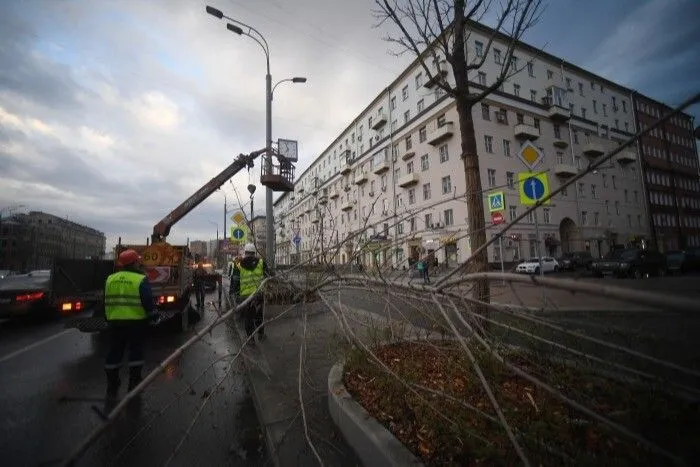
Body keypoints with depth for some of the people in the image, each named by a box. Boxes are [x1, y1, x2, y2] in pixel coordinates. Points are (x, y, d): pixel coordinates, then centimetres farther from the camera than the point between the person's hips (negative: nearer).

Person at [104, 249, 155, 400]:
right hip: (136, 321, -5)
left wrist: (109, 317, 23)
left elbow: (107, 301, 13)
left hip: (114, 321, 5)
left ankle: (112, 385, 21)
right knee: (136, 350, 7)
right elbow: (148, 301, -15)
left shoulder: (110, 279, 5)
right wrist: (150, 313, 1)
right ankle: (134, 382, 12)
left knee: (114, 351, 13)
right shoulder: (140, 279, -13)